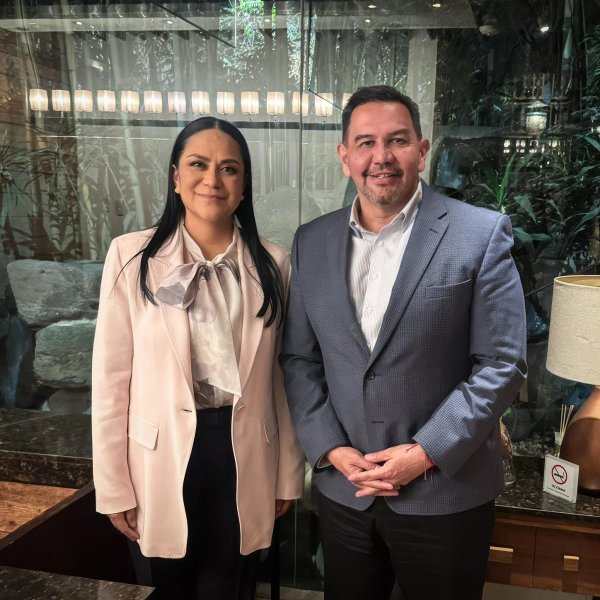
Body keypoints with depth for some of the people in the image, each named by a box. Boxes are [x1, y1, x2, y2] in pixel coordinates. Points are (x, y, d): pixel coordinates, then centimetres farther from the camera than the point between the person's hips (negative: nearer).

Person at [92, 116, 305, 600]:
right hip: (163, 454, -1)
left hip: (246, 455, 1)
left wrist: (289, 473, 7)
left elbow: (283, 376, 3)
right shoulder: (130, 256, -8)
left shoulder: (273, 263, -2)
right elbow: (112, 378, -5)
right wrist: (114, 485, -3)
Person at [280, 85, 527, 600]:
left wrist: (426, 453, -14)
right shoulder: (312, 242, 3)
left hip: (445, 492, -3)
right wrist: (332, 449, -6)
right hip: (342, 489, 3)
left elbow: (502, 363, -10)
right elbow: (299, 359, 4)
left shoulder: (482, 234, -8)